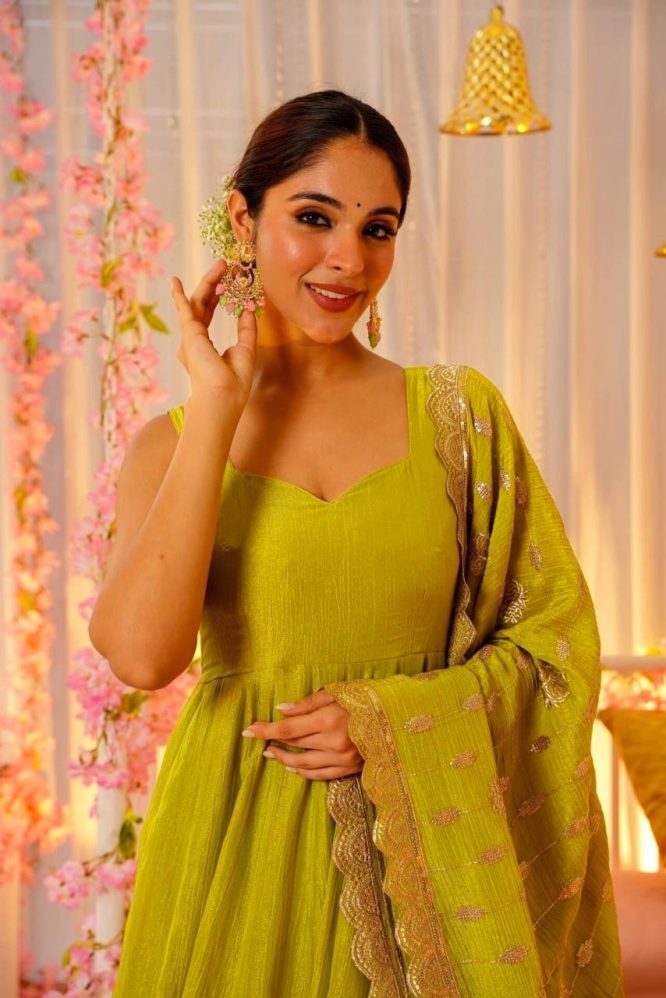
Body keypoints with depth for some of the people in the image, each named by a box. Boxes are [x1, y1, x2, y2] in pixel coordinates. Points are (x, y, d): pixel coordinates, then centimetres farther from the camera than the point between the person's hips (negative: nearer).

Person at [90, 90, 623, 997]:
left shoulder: (460, 414, -1)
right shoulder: (172, 445, -1)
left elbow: (557, 639, 0)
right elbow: (140, 652, -18)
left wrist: (391, 722, -14)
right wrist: (217, 404, -14)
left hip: (424, 844, 0)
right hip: (240, 846, 0)